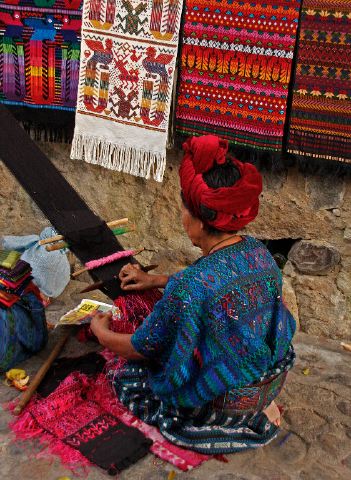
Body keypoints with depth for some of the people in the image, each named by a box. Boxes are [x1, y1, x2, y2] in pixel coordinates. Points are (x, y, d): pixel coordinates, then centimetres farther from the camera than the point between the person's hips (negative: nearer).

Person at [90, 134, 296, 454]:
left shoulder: (189, 286, -33)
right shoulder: (258, 251, -11)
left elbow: (142, 349, -16)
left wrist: (102, 333, 5)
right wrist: (157, 281, 15)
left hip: (227, 402, -7)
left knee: (124, 376, 12)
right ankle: (256, 406, 14)